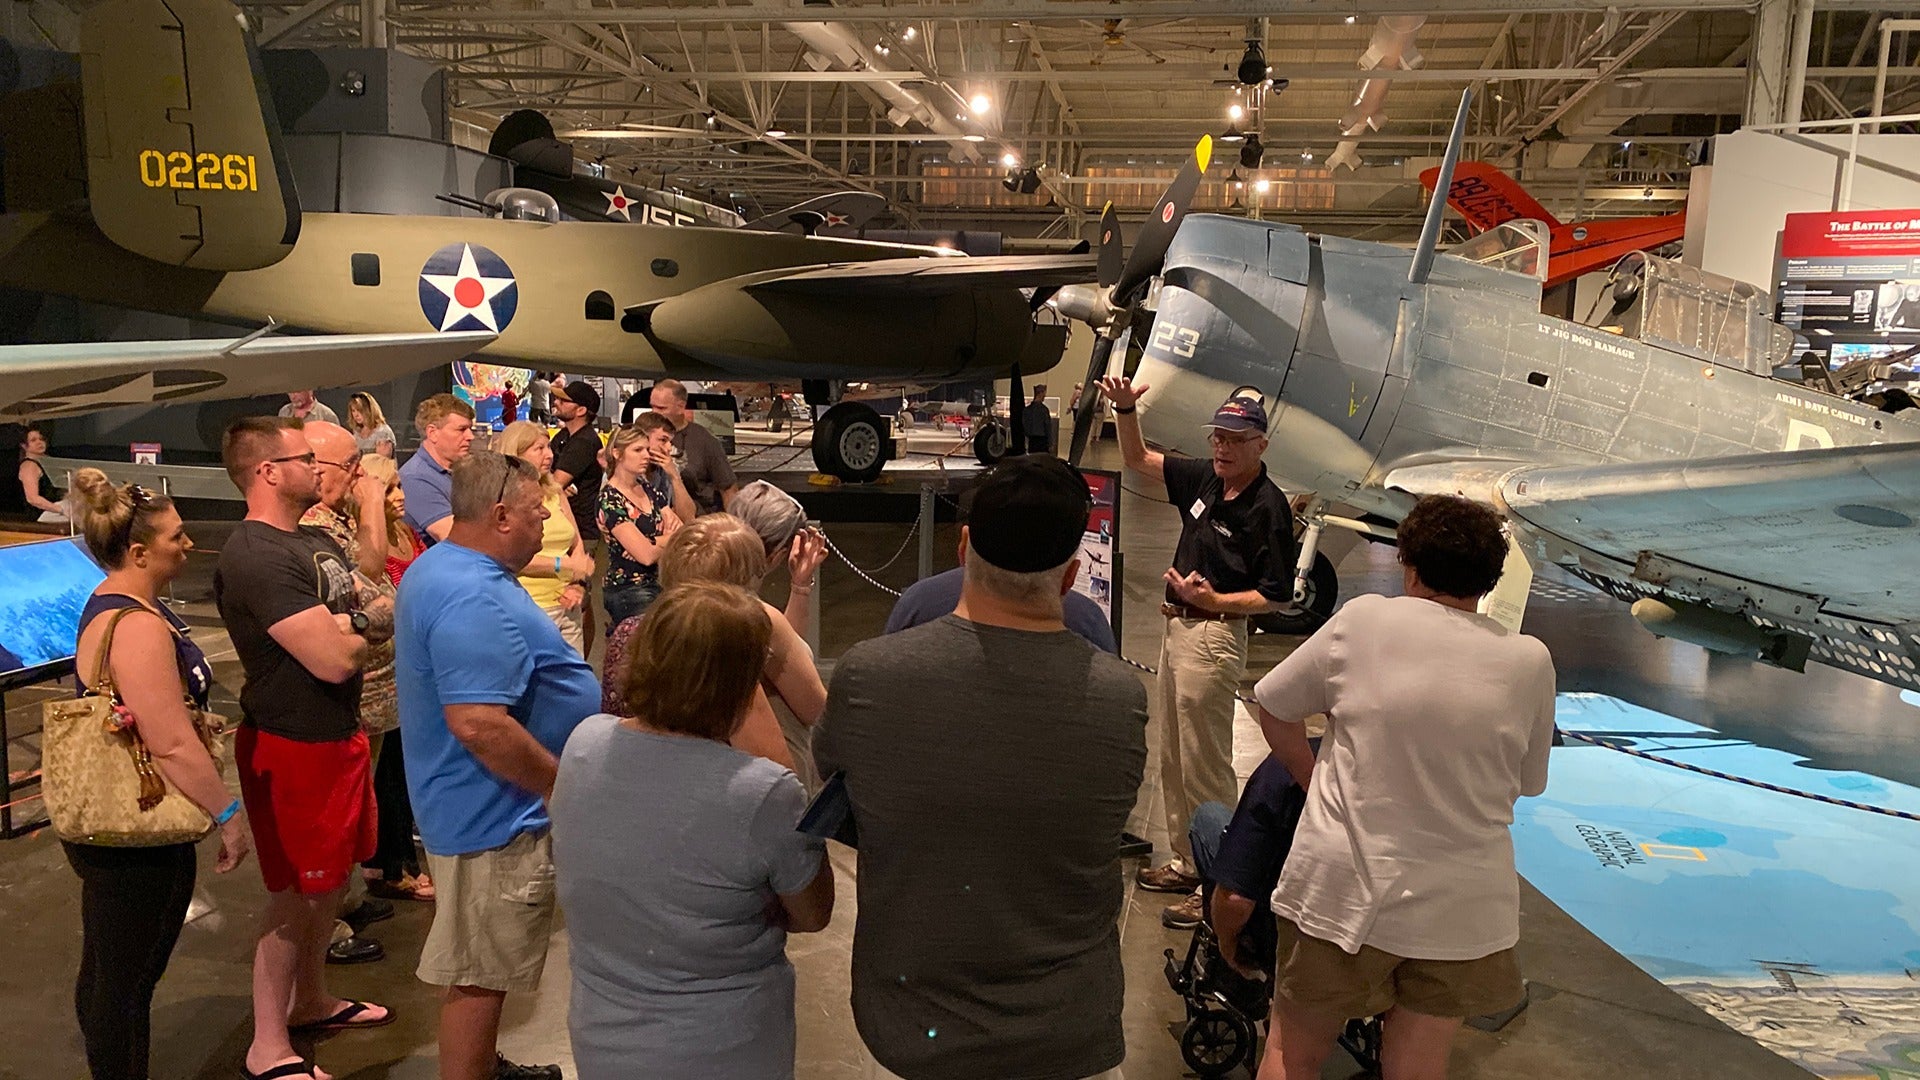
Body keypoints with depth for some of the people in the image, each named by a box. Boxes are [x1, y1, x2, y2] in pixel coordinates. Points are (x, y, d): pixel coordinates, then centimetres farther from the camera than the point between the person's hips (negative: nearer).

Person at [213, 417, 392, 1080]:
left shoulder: (316, 540, 9)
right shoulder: (256, 558, -23)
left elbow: (373, 604, 9)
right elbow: (335, 660, -27)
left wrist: (346, 625, -13)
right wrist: (368, 626, -7)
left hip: (338, 733, 9)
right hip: (293, 744, -9)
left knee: (333, 876, 20)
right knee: (296, 893, 3)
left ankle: (312, 1001, 38)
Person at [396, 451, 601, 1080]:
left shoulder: (441, 565, 8)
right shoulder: (475, 600, -28)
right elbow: (479, 725, -33)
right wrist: (564, 786, -22)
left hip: (473, 805, 11)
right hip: (495, 814, -11)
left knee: (481, 967, 26)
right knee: (481, 973, 5)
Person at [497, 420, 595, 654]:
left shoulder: (555, 493, 15)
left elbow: (578, 545, 16)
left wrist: (579, 584, -1)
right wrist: (565, 565, -16)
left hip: (567, 606, 6)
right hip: (530, 610, -6)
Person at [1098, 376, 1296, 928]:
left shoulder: (1268, 506, -16)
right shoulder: (1204, 478, 5)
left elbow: (1278, 596, -15)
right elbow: (1138, 459, 18)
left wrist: (1213, 600, -26)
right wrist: (1125, 407, 2)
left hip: (1213, 638, -9)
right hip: (1177, 629, 9)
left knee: (1206, 768, -4)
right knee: (1173, 761, 17)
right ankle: (1186, 864, 30)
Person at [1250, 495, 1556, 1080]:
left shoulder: (1361, 619, -6)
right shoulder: (1530, 661, -3)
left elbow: (1272, 708, 3)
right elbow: (1528, 782, 9)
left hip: (1341, 887, -1)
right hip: (1460, 909, 2)